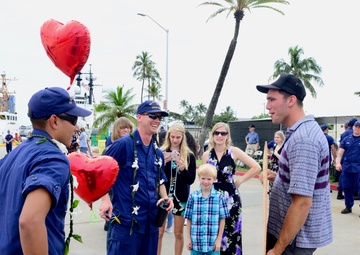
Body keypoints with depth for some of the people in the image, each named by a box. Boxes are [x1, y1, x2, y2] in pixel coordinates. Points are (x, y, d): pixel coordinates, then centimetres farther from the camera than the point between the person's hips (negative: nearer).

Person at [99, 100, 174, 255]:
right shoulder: (123, 144, -10)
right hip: (126, 220, -7)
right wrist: (105, 199, -18)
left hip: (151, 220, 7)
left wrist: (164, 198, 5)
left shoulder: (158, 153, 12)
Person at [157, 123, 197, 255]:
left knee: (179, 233, 11)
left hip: (180, 197, 0)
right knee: (159, 232, 8)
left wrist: (182, 168, -19)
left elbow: (191, 179, -3)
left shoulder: (189, 155, -1)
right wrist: (162, 164, -20)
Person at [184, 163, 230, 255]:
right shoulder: (193, 197, -1)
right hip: (196, 242, 1)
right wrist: (188, 239, 3)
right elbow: (189, 219, 3)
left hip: (213, 242, -1)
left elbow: (222, 220, -2)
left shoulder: (220, 197, -4)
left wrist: (219, 240, -3)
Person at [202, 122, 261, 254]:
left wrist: (240, 180, -4)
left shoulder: (234, 151, -4)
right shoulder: (206, 155, 2)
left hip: (231, 199, -2)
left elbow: (256, 167, -4)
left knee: (231, 233, 4)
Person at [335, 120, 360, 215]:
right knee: (347, 187, 9)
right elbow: (340, 152, 5)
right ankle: (348, 206, 22)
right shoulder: (346, 139, 11)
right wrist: (338, 162, -10)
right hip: (346, 167, 3)